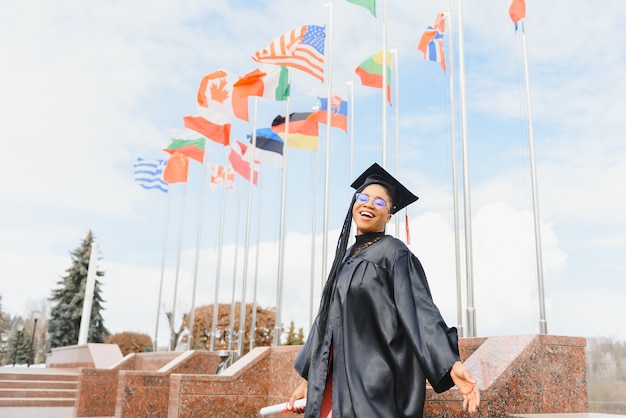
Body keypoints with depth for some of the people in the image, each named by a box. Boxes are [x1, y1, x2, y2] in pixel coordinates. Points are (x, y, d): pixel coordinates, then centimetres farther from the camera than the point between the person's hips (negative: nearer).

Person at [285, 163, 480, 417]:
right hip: (335, 379, 6)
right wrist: (308, 380, 18)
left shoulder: (394, 252, -4)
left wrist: (451, 363, -30)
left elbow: (418, 310, -15)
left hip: (374, 380, -6)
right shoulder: (346, 258, 15)